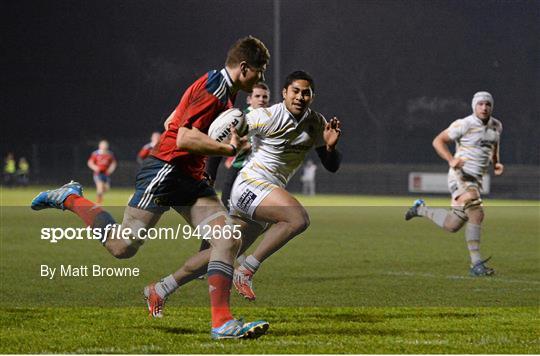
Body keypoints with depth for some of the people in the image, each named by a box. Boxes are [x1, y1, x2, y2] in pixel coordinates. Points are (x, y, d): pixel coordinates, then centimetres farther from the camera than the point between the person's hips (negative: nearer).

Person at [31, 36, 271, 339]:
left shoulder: (228, 91, 16)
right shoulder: (213, 87, -15)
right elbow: (184, 138, -23)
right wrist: (229, 148, -20)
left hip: (191, 178, 10)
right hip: (165, 170, -10)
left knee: (229, 240, -7)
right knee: (123, 247, -8)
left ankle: (222, 322, -10)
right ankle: (70, 199, 13)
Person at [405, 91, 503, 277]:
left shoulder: (496, 126, 9)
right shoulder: (464, 125, -11)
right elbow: (438, 141, -7)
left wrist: (496, 163, 9)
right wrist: (451, 160, -23)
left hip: (476, 180, 7)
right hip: (460, 176, -7)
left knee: (452, 225, 9)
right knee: (476, 212, -26)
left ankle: (421, 209, 34)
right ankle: (476, 264, -23)